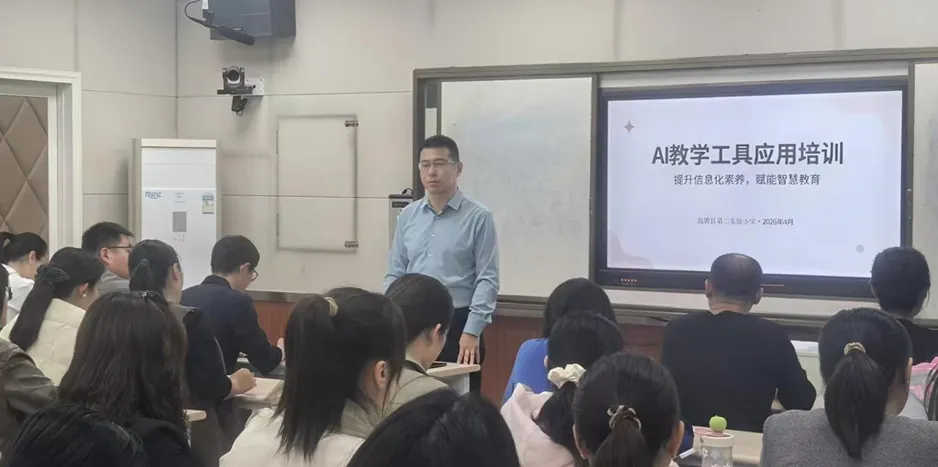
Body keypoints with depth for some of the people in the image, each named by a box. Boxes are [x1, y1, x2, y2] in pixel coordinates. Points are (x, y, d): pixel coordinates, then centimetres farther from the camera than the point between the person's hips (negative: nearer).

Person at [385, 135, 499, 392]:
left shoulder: (478, 217, -4)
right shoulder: (408, 216, 9)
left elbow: (487, 280, -8)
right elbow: (394, 275, 12)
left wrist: (472, 332, -14)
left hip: (457, 324, -4)